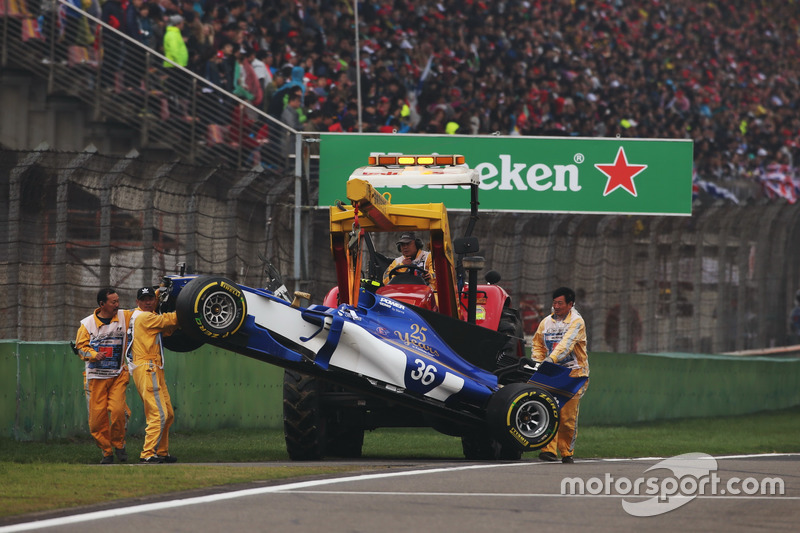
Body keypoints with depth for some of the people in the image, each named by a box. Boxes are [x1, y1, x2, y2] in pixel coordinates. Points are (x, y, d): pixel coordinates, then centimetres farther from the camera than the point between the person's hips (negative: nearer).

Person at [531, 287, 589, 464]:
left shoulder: (577, 322, -4)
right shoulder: (546, 322, 12)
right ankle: (549, 450, -14)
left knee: (568, 415, -3)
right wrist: (538, 363, 1)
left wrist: (552, 358, -33)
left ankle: (566, 452, 9)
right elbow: (538, 346, 20)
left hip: (573, 373, -3)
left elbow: (567, 343, -19)